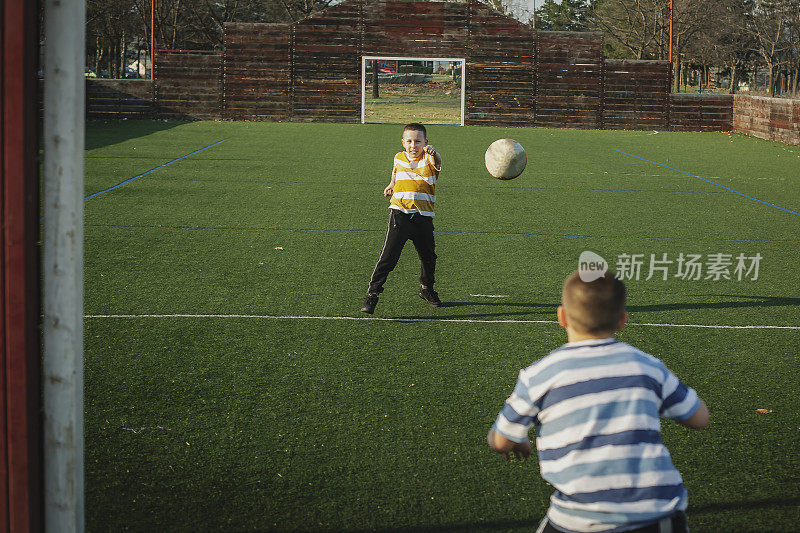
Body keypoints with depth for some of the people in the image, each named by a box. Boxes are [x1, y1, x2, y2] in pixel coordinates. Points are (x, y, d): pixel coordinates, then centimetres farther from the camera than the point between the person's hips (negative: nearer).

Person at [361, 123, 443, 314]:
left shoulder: (428, 160, -5)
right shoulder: (399, 158, 6)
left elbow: (437, 162, -31)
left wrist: (433, 154, -53)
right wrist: (392, 184, 42)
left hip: (423, 217, 0)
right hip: (399, 215, 0)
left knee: (428, 257, 13)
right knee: (388, 256, -11)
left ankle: (426, 289, 38)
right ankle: (372, 293, -8)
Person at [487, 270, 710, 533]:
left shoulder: (537, 376, 2)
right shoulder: (647, 365, 8)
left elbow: (500, 441, 13)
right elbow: (699, 417, 20)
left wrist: (518, 444, 37)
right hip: (656, 512, 1)